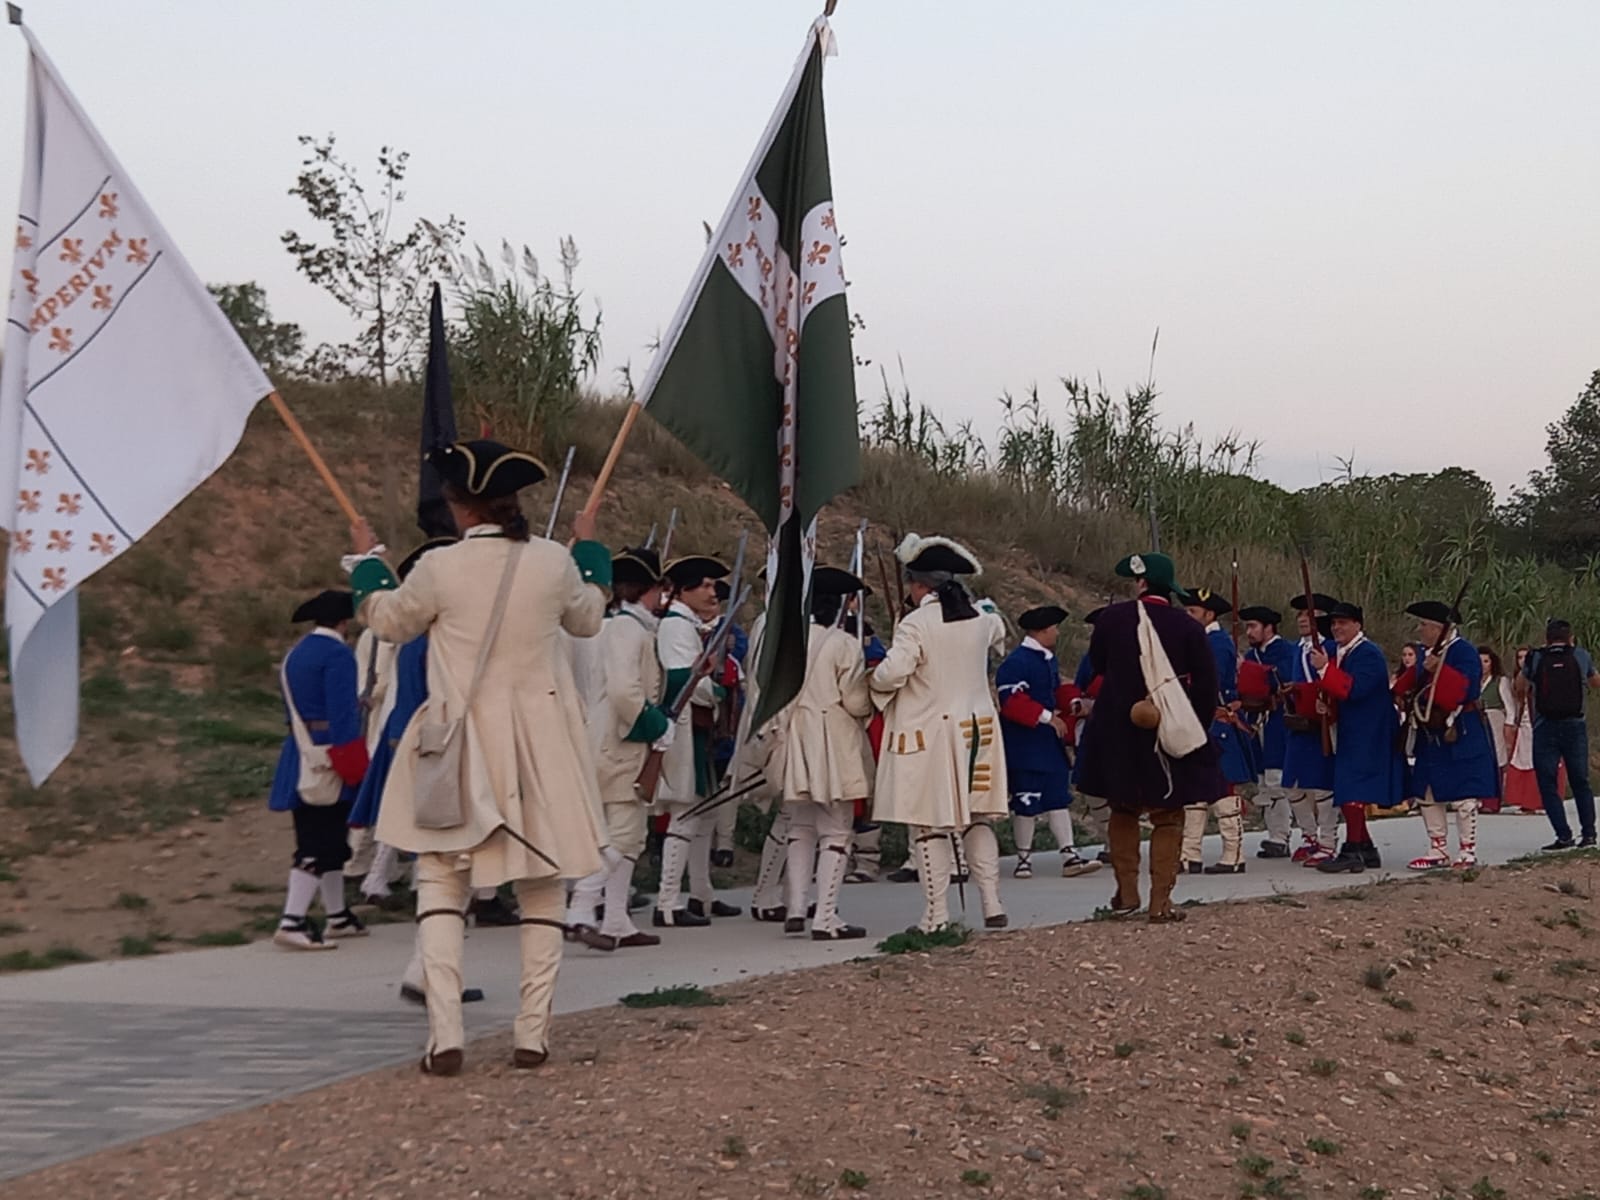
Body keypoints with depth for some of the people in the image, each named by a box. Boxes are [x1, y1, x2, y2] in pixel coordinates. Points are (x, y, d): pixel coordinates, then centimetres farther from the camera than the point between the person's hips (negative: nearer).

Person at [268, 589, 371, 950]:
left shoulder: (294, 655, 15)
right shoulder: (337, 654, -12)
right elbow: (342, 715, -17)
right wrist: (355, 768, -16)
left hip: (300, 757, 9)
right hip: (329, 761, -9)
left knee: (326, 841, 17)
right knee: (319, 845, -8)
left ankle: (338, 916, 26)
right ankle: (293, 921, -13)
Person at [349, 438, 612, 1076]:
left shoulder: (439, 568, -11)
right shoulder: (553, 562, -5)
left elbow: (389, 621, 9)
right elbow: (588, 618, 17)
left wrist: (366, 560, 26)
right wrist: (589, 550, 32)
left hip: (461, 743, -2)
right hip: (542, 742, 2)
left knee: (441, 881, 5)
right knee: (543, 886, 11)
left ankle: (445, 1035, -6)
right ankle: (532, 1034, 10)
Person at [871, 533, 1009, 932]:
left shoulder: (917, 623, -15)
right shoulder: (979, 618, 5)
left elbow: (892, 673, -24)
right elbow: (999, 632, 30)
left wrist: (876, 682, -2)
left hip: (929, 733, -6)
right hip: (978, 728, 6)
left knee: (930, 825, -1)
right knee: (976, 821, 14)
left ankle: (936, 916, 0)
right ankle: (992, 904, 13)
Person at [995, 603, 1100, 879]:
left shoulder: (1049, 660, 13)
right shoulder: (1016, 662, -17)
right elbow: (1011, 701, -24)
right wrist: (1046, 716, -24)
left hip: (1050, 743, 9)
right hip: (1025, 746, -9)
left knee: (1058, 798, 6)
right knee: (1026, 802, -1)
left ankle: (1069, 856, 6)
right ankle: (1024, 859, 10)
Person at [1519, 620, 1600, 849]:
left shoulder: (1535, 658, 0)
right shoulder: (1580, 656, 3)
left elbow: (1522, 690, 14)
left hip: (1545, 727, -2)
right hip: (1575, 725, 2)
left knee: (1548, 785, 2)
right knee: (1581, 782, 13)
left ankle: (1564, 836, -6)